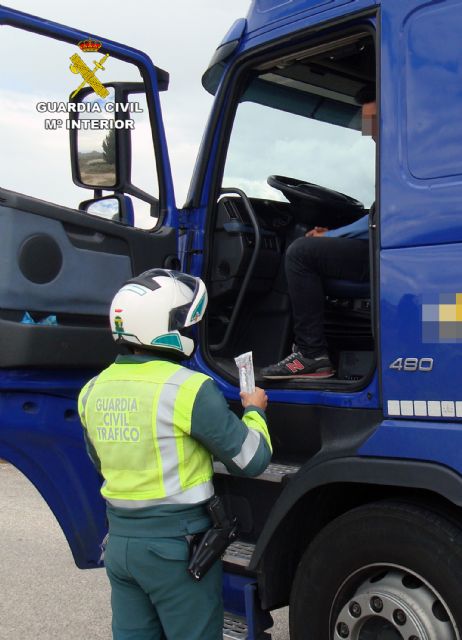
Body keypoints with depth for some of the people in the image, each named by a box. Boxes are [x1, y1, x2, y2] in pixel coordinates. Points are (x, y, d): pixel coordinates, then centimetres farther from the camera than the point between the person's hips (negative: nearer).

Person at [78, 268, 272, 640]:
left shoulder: (93, 391, 1)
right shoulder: (189, 389, -19)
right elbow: (253, 460, -12)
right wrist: (254, 410, 5)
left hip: (120, 540, 6)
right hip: (177, 543, -6)